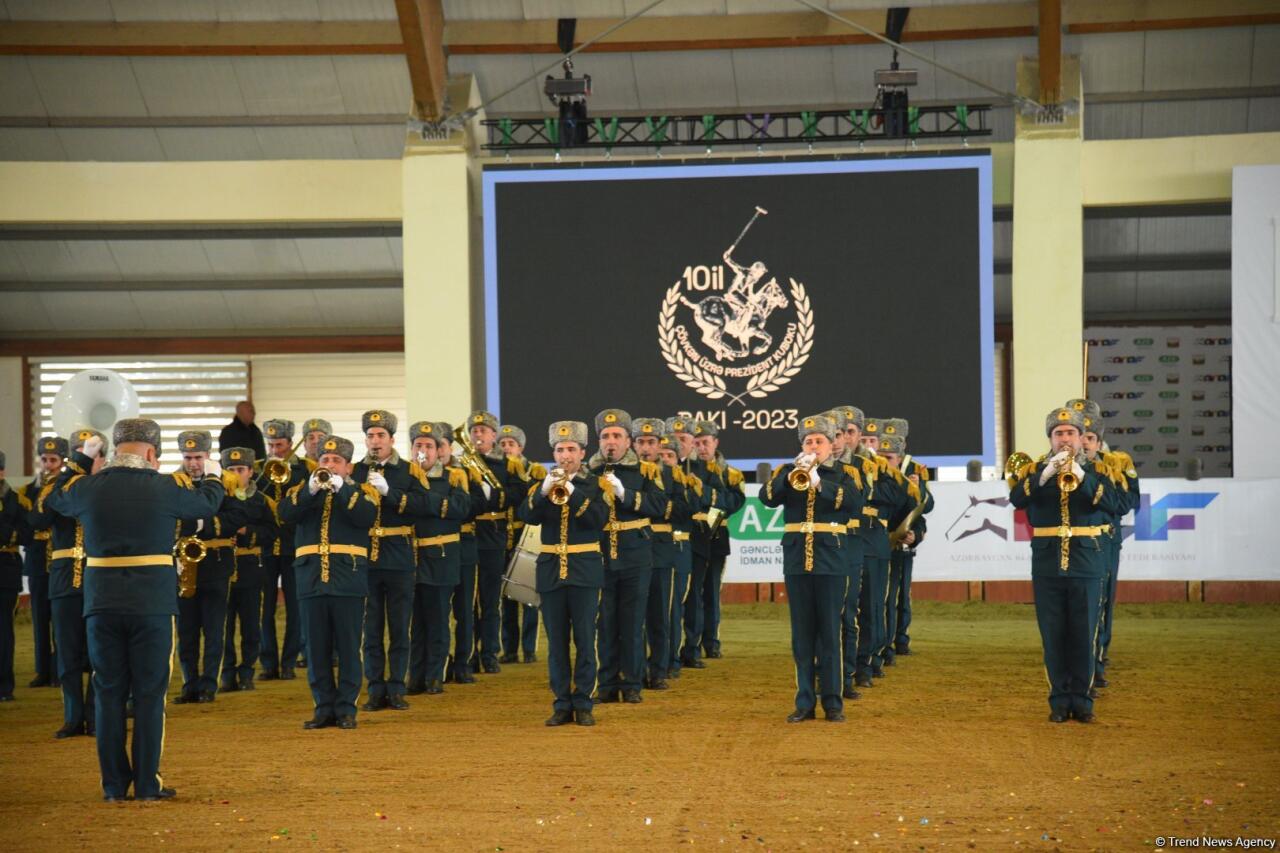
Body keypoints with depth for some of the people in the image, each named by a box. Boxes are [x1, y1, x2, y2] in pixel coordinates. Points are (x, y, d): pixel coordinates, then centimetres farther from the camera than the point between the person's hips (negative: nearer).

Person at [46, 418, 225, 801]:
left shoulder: (88, 487, -1)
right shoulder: (167, 487, -7)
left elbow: (55, 500, 22)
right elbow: (208, 503, 13)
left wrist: (82, 460, 34)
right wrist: (213, 476, 35)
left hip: (102, 605, 2)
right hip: (152, 606, -2)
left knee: (108, 693, 9)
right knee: (149, 693, 5)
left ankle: (114, 783, 10)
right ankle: (147, 783, 5)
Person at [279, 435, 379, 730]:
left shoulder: (362, 492, 7)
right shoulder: (303, 491, 13)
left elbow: (367, 517, -13)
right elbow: (285, 514, -7)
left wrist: (341, 489, -21)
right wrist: (310, 490, -21)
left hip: (348, 579, -2)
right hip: (311, 579, 2)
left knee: (348, 647, -1)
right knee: (317, 648, 4)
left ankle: (346, 708, 5)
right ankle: (324, 708, 11)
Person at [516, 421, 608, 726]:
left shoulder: (596, 486, 4)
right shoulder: (542, 486, 10)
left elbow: (599, 518, -14)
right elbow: (526, 515, -7)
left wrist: (572, 492, -23)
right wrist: (544, 491, -23)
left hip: (585, 571, -2)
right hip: (551, 571, 2)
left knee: (585, 641, -3)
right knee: (556, 642, 3)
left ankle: (583, 704, 3)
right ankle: (562, 704, 8)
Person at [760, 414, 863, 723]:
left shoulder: (843, 474, 6)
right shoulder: (787, 472, 11)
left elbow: (855, 503, -14)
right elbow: (767, 498, -6)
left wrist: (819, 482, -22)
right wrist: (794, 472, -18)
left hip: (831, 562, -2)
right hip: (796, 562, 2)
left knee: (829, 633, -1)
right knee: (801, 635, 4)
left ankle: (833, 702, 3)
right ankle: (805, 702, 9)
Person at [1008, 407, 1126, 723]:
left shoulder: (1096, 470, 5)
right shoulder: (1035, 470, 7)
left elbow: (1114, 504, -12)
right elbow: (1017, 499, -12)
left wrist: (1082, 477, -24)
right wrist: (1046, 474, -25)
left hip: (1087, 566, 0)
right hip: (1047, 567, 1)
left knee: (1083, 636, 1)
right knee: (1053, 637, 2)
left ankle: (1082, 699, 10)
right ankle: (1060, 700, 9)